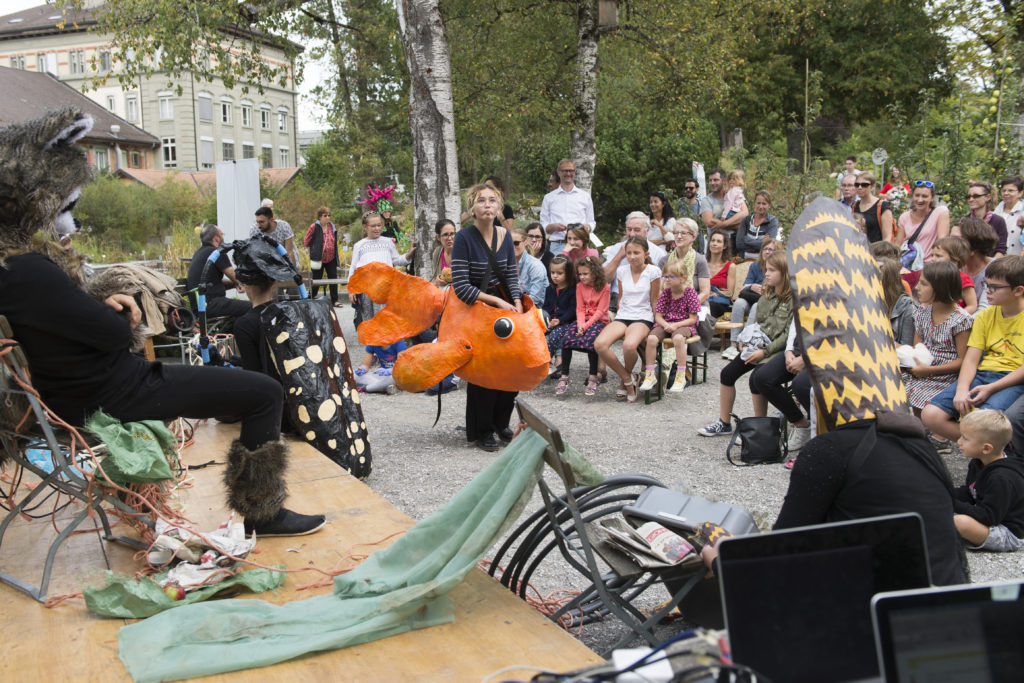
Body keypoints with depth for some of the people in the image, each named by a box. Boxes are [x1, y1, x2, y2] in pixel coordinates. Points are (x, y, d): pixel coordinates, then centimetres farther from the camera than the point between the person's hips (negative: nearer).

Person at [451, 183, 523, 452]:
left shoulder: (504, 235, 1)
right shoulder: (464, 238, -16)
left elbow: (511, 276, 5)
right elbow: (461, 286, -20)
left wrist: (517, 306, -11)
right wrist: (497, 302, -18)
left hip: (504, 305, 5)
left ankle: (501, 423, 24)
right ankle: (481, 431, 17)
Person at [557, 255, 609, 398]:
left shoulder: (604, 287, -6)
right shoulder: (580, 286, 9)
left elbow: (600, 311, -10)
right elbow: (580, 309, 6)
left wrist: (585, 326, -18)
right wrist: (580, 325, -12)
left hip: (599, 320, -4)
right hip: (583, 320, 4)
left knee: (590, 340, -35)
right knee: (566, 339, -24)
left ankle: (592, 378, -24)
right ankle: (564, 378, -16)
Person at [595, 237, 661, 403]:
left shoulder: (653, 272, -3)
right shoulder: (622, 271, 9)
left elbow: (654, 301, 2)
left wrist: (656, 325, 0)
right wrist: (618, 320, 13)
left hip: (643, 317, -4)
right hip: (622, 316, 4)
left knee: (629, 345, -37)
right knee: (600, 344, -25)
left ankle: (625, 380, -5)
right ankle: (627, 379, -7)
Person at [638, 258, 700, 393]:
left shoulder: (690, 292, -6)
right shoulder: (665, 292, 5)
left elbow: (692, 319, -7)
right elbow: (658, 316, 4)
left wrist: (675, 325, -20)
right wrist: (666, 325, -17)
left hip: (684, 324, -4)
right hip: (665, 323, 4)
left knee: (678, 338, -38)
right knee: (651, 338, -27)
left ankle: (681, 377, -26)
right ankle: (650, 375, -14)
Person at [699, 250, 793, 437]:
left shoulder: (794, 300, -12)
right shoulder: (766, 297, 12)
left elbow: (788, 335, -17)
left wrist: (764, 351, -20)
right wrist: (749, 342, 5)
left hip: (777, 349, -8)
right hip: (759, 346, 8)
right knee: (727, 373, 1)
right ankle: (724, 423, 12)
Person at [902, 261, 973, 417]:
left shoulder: (961, 320, -11)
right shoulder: (923, 313, 10)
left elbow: (963, 360, -11)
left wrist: (929, 370, -17)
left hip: (944, 377, -6)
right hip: (920, 373, 6)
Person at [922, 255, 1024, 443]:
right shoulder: (985, 316, 13)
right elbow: (971, 359, 5)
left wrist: (991, 388, -19)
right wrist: (962, 389, -13)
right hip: (981, 374, 5)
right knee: (930, 415, -17)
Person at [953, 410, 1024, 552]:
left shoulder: (1002, 479, -28)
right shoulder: (978, 464, 3)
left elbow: (989, 517, -28)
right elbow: (967, 493, 12)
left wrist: (953, 504, -27)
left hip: (1010, 535, -10)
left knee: (961, 522, -33)